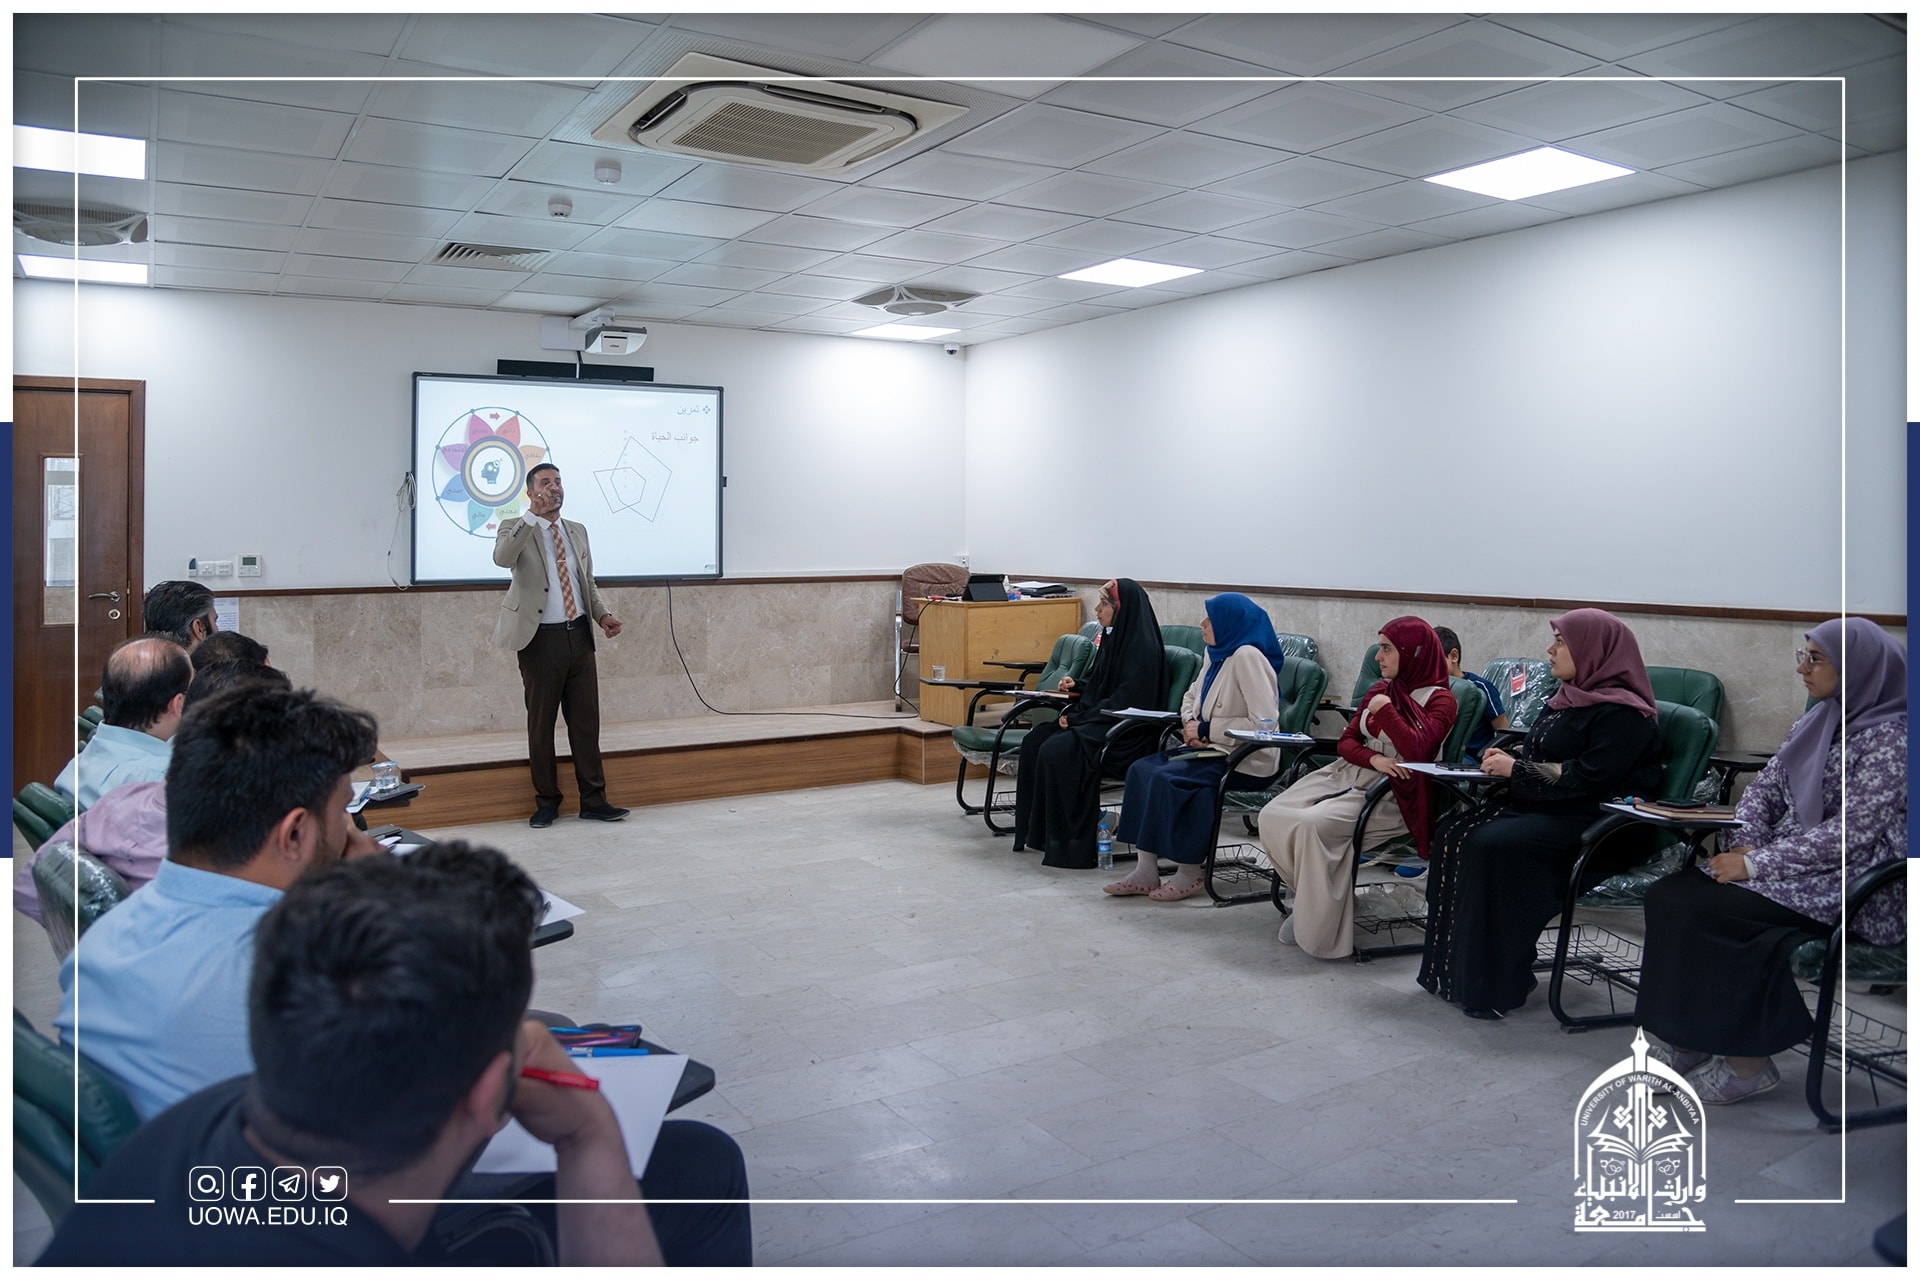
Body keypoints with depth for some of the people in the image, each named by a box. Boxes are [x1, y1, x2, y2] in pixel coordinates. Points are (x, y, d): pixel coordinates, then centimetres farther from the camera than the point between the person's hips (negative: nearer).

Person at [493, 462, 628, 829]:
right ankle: (546, 802, 16)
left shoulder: (577, 531, 14)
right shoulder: (516, 528, -2)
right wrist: (532, 515, -27)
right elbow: (502, 558, -25)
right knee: (541, 723, 5)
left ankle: (593, 800, 12)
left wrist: (603, 615, 4)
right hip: (541, 640, -4)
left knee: (586, 720, 5)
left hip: (579, 636, 4)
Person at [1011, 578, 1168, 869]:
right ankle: (1036, 830, -5)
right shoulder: (1112, 636, 13)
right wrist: (1077, 685, 4)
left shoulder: (1142, 646, -15)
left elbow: (1125, 701, -20)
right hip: (1096, 721, 10)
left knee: (1057, 750, -29)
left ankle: (1070, 843, -19)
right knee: (1034, 740, -9)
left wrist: (1078, 719, -18)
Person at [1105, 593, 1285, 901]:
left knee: (1166, 778, -25)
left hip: (1245, 760, -9)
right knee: (1141, 769, -9)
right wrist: (1190, 723, 1)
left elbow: (1264, 722, -23)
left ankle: (1190, 874, -11)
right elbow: (1191, 697, 25)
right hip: (1211, 749, 9)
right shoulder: (1216, 654, 12)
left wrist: (1206, 730, -16)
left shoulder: (1247, 656, -17)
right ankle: (1145, 872, -10)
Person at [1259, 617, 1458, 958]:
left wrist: (1385, 709, -11)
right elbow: (1346, 742, 13)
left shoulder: (1440, 699, -2)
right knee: (1272, 816, -16)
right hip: (1348, 773, 7)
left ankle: (1319, 928, -14)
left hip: (1393, 792, -7)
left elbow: (1417, 750, -18)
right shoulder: (1380, 689, 18)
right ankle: (1309, 895, 3)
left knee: (1313, 824, -31)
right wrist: (1374, 759, -7)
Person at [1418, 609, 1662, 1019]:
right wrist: (1507, 761, 1)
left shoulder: (1622, 714, -13)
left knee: (1492, 844, -30)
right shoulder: (1569, 698, 16)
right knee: (1454, 831, -13)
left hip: (1590, 823, -9)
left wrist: (1517, 770, -15)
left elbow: (1590, 778, -22)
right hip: (1539, 805, 9)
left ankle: (1496, 984, -21)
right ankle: (1451, 966, -12)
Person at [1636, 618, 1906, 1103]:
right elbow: (1764, 788, 13)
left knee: (1700, 909, -23)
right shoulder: (1817, 721, 11)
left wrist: (1755, 864, -21)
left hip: (1847, 886, -8)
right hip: (1791, 861, 8)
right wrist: (1743, 845, -6)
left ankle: (1746, 1061, -8)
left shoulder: (1890, 739, -15)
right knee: (1669, 894, -13)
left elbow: (1850, 832, -21)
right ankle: (1693, 1038, -7)